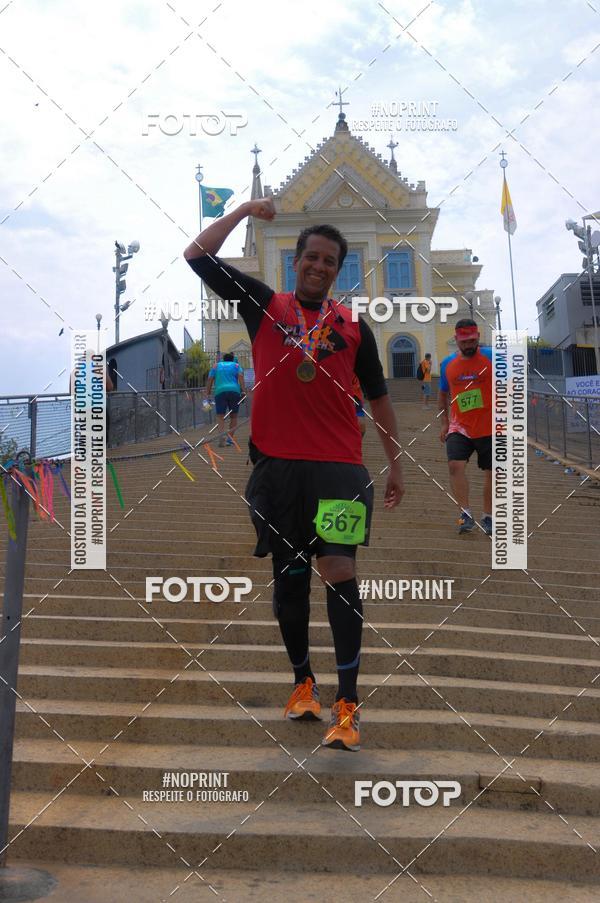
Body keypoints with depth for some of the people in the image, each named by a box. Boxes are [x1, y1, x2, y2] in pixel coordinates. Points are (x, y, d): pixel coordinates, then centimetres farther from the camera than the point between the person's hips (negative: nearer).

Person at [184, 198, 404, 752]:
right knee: (289, 576, 9)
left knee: (339, 572, -12)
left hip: (339, 467, -1)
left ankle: (348, 705, -7)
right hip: (275, 463, 1)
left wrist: (395, 465, 13)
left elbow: (378, 396, 16)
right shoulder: (264, 305, 9)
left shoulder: (353, 326, 10)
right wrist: (245, 211, 6)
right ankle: (304, 683, 28)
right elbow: (198, 256, 8)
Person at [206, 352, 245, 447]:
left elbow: (210, 379, 12)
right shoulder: (236, 365, 18)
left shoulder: (216, 366, 22)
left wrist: (208, 393, 10)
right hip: (234, 391, 0)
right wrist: (243, 390, -7)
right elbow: (241, 376, 0)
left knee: (220, 416, -2)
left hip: (220, 392, 0)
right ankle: (230, 438, 5)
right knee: (234, 416, 12)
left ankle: (221, 435, -26)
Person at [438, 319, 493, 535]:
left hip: (489, 428, -2)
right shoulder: (448, 363, 4)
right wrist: (444, 423, 14)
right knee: (455, 465, -19)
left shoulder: (490, 356, -6)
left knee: (491, 473, 7)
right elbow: (443, 394, 18)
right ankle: (466, 513, -11)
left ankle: (488, 517, 25)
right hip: (459, 428, 2)